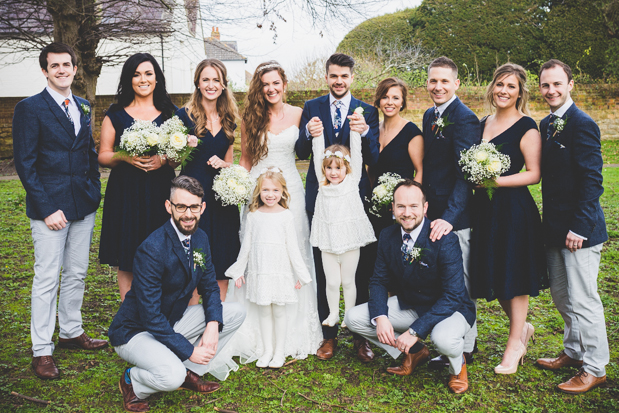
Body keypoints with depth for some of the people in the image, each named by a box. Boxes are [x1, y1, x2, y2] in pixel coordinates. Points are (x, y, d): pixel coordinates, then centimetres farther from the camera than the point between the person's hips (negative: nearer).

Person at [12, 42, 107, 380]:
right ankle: (41, 351, 11)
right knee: (47, 278, 0)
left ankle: (71, 332, 30)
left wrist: (95, 192, 8)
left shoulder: (83, 107, 13)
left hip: (84, 206, 6)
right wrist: (47, 209, -14)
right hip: (50, 206, -6)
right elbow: (25, 163, -9)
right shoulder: (30, 108, -6)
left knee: (77, 273, 14)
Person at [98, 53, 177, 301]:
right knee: (126, 263, 2)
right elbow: (103, 157, 6)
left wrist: (164, 159, -13)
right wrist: (125, 157, -14)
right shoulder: (116, 114, 7)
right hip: (125, 193, 0)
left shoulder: (169, 113, 9)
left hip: (161, 192, 0)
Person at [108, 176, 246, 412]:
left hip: (173, 322, 8)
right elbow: (150, 315, -27)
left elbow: (209, 286, 5)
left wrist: (213, 325, -14)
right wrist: (189, 350, -23)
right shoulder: (152, 250, -28)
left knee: (236, 313, -3)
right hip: (136, 331, -8)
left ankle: (190, 373, 5)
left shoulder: (200, 239, -3)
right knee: (172, 376, -33)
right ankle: (132, 382, 1)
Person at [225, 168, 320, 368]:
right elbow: (246, 244, 9)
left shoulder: (286, 215, -3)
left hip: (281, 271, -2)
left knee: (279, 311, 5)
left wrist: (300, 273, -1)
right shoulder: (253, 215, 3)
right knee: (263, 311, 8)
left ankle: (279, 352, 17)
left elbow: (292, 246, -1)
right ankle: (266, 350, 21)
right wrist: (239, 270, 11)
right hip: (259, 271, 2)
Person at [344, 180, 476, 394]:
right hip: (408, 305, 6)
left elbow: (453, 296, -27)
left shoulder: (445, 241, -25)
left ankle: (458, 365, 2)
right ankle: (415, 351, 11)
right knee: (353, 318, -9)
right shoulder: (388, 236, -7)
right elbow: (379, 280, -1)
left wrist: (415, 330, -33)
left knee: (443, 338, -39)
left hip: (451, 309, -5)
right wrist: (380, 317, -21)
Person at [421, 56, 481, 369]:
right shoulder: (429, 115, 12)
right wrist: (425, 204, 12)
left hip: (456, 215, -8)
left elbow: (465, 174, -22)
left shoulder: (464, 119, -14)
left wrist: (449, 216, -30)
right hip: (432, 211, 8)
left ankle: (464, 349, 16)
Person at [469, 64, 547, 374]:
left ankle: (515, 343, 16)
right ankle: (522, 328, 35)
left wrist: (497, 180, -20)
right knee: (494, 274, 14)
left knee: (514, 276, 2)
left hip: (513, 208, -7)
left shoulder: (526, 127, -8)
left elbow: (534, 174, -12)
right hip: (484, 208, 7)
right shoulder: (484, 124, 13)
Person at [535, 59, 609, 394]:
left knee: (582, 300, 0)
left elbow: (592, 181, -18)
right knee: (561, 296, 19)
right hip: (555, 227, 9)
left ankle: (595, 368, 16)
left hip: (578, 229, -9)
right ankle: (573, 351, 37)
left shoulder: (582, 125, -14)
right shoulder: (546, 124, 12)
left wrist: (579, 227, -20)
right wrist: (550, 221, 11)